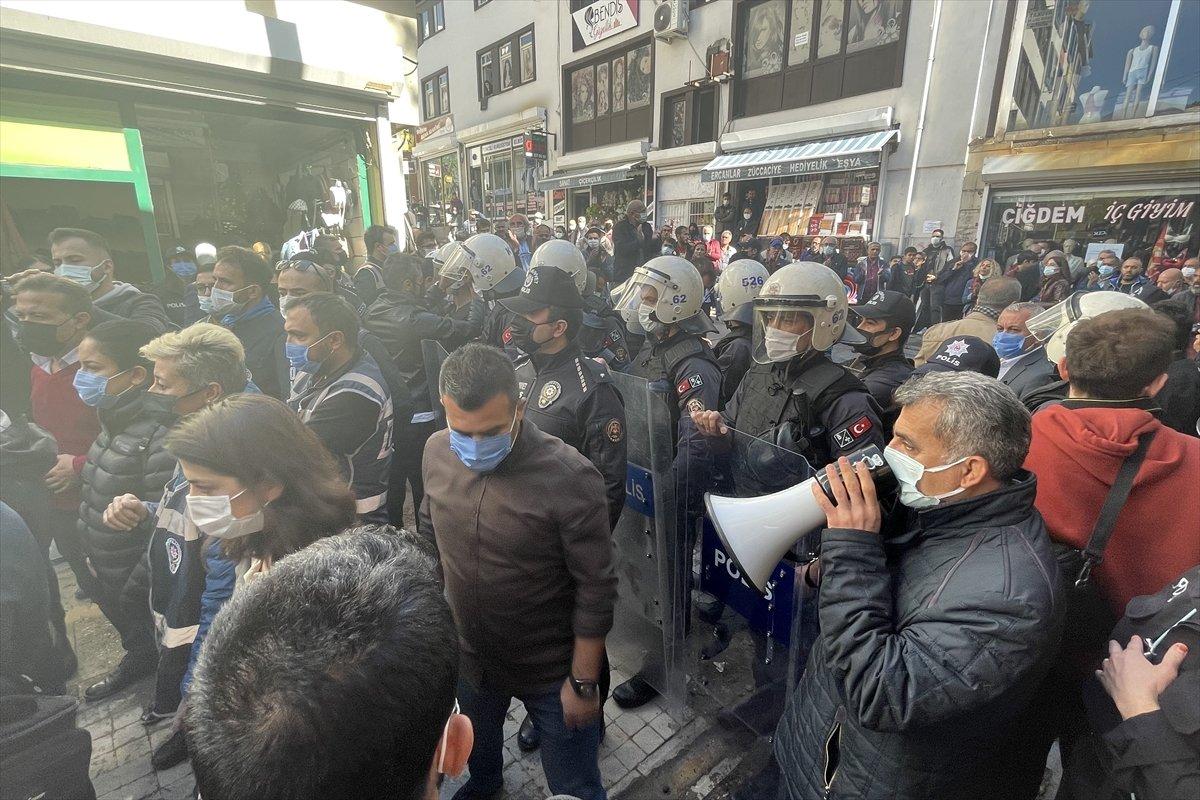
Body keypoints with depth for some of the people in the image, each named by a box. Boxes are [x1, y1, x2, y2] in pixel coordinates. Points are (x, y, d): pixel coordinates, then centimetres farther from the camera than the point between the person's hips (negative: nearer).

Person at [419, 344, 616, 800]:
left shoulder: (570, 479, -31)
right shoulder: (437, 453, -14)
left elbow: (596, 591, -21)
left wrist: (583, 682, -14)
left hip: (552, 673, -5)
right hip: (467, 655, 5)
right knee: (477, 745, 34)